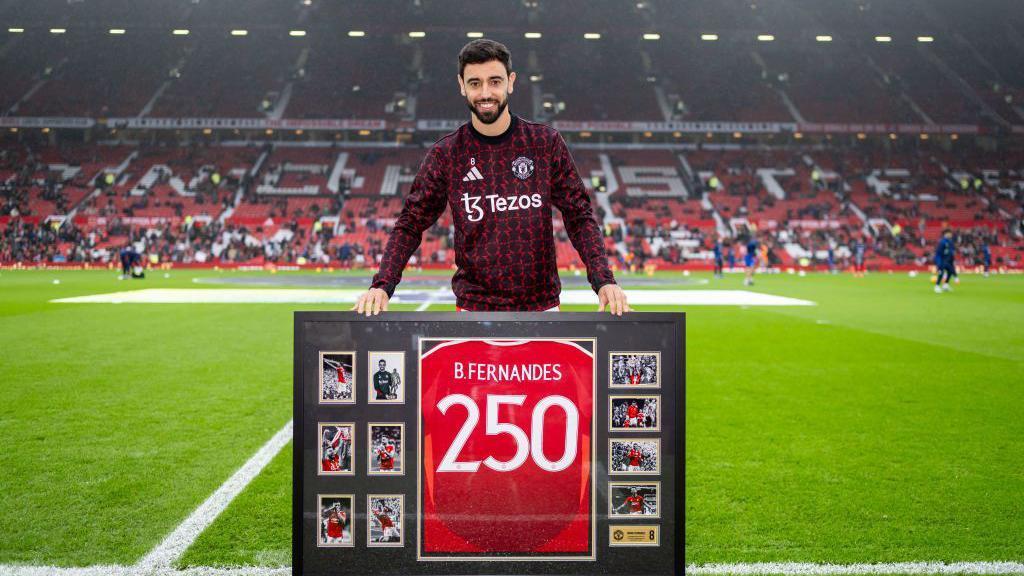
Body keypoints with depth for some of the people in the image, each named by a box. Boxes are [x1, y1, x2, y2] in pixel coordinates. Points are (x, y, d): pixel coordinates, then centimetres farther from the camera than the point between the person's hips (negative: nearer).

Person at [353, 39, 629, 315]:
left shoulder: (546, 143, 0)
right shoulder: (445, 154, -1)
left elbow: (579, 216, 1)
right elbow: (411, 224, 1)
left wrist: (603, 281, -11)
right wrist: (383, 285, -13)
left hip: (541, 304, 1)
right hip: (474, 307, 0)